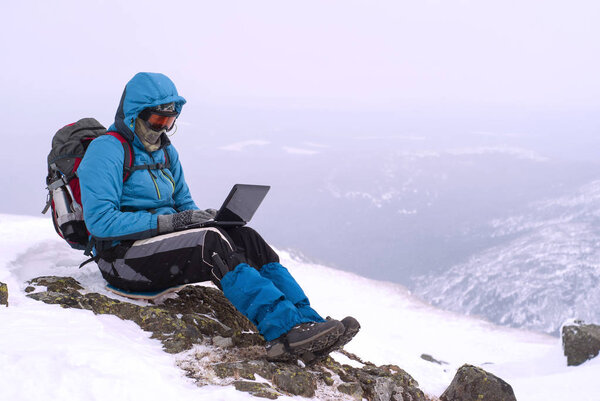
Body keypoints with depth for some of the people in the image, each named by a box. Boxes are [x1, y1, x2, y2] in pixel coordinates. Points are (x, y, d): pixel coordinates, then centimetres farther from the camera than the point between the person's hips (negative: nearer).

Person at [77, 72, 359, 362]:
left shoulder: (165, 151, 17)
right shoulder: (106, 151, -9)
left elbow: (184, 203, 22)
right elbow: (100, 221, -19)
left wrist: (201, 218, -4)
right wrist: (167, 222, -23)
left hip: (161, 240, 8)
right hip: (123, 256, -7)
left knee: (246, 237, -17)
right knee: (212, 242, -33)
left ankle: (307, 320, -31)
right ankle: (285, 330, -48)